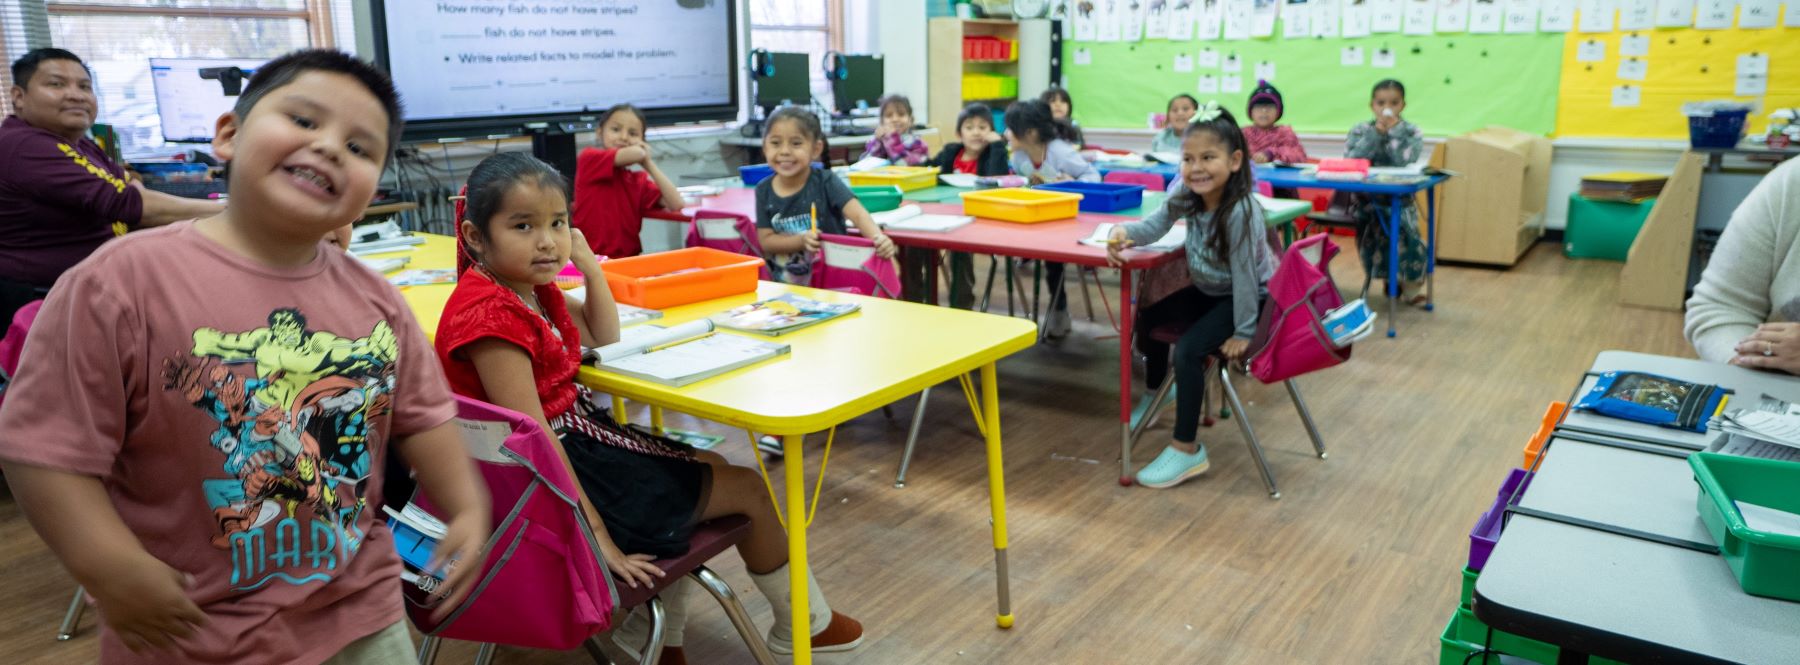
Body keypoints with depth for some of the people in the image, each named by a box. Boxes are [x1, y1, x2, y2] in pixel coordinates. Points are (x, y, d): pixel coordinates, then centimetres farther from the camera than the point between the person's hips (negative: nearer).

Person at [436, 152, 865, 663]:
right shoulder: (491, 316, -27)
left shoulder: (531, 286, 3)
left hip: (577, 434, 10)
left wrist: (590, 266, 1)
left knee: (709, 465, 22)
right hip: (552, 479, -10)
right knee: (748, 488, 2)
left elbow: (604, 337, 15)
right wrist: (597, 537, -25)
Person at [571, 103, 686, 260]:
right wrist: (640, 155, 7)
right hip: (591, 259, -5)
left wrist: (648, 163, 3)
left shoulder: (639, 180, 12)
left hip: (629, 259, 5)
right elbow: (635, 153, -18)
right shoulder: (589, 158, -2)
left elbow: (676, 205, -2)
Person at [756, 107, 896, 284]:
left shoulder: (825, 182, -10)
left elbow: (857, 214, -23)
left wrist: (878, 238, -44)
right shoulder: (764, 190, -2)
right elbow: (766, 240, -1)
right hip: (785, 284, 2)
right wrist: (801, 240, -19)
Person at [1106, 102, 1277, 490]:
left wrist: (1244, 333, -22)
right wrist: (1124, 232, -26)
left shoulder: (1240, 212, -32)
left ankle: (1187, 450, -15)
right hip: (1208, 290, 9)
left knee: (1189, 349, -25)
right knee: (1151, 316, 14)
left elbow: (1243, 276, -28)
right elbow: (1154, 226, -3)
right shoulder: (1189, 197, -11)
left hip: (1247, 297, -9)